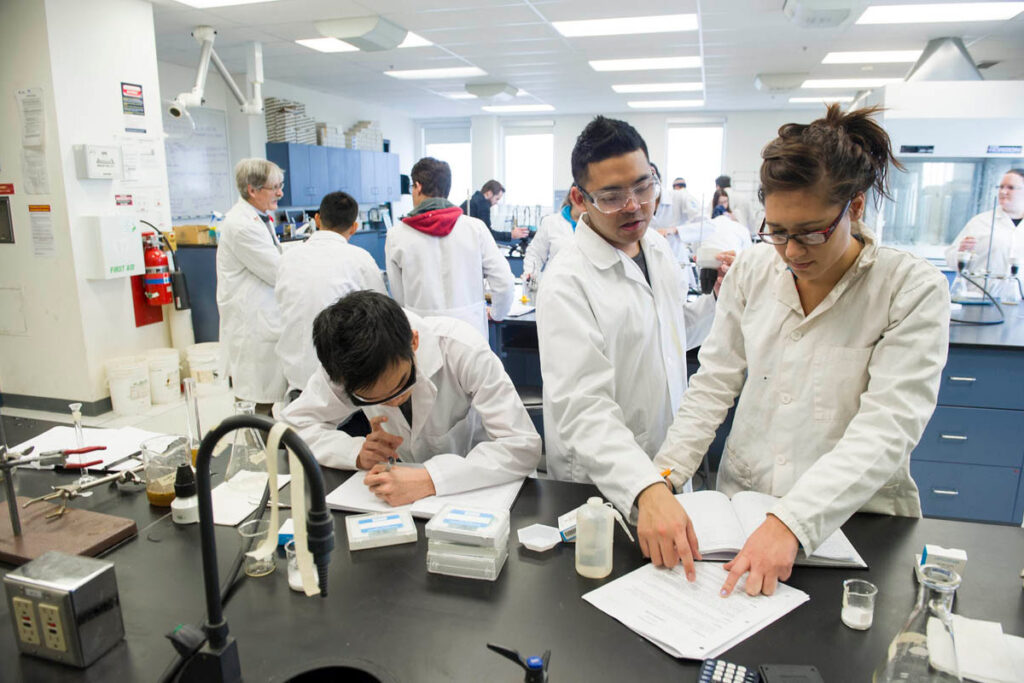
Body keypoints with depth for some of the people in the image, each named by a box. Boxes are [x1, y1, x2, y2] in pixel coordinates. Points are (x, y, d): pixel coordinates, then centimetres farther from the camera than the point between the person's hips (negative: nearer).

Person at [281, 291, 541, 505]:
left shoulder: (461, 348, -27)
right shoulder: (345, 362, -17)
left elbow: (523, 446, -29)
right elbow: (295, 423, -6)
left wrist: (430, 479, -39)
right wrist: (357, 452, -24)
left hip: (480, 487, -1)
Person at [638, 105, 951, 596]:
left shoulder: (913, 289, -9)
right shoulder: (752, 270, 1)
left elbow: (887, 428, -16)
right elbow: (712, 386, -1)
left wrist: (791, 521, -28)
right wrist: (661, 481, -14)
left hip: (852, 520, -1)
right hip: (741, 502, 2)